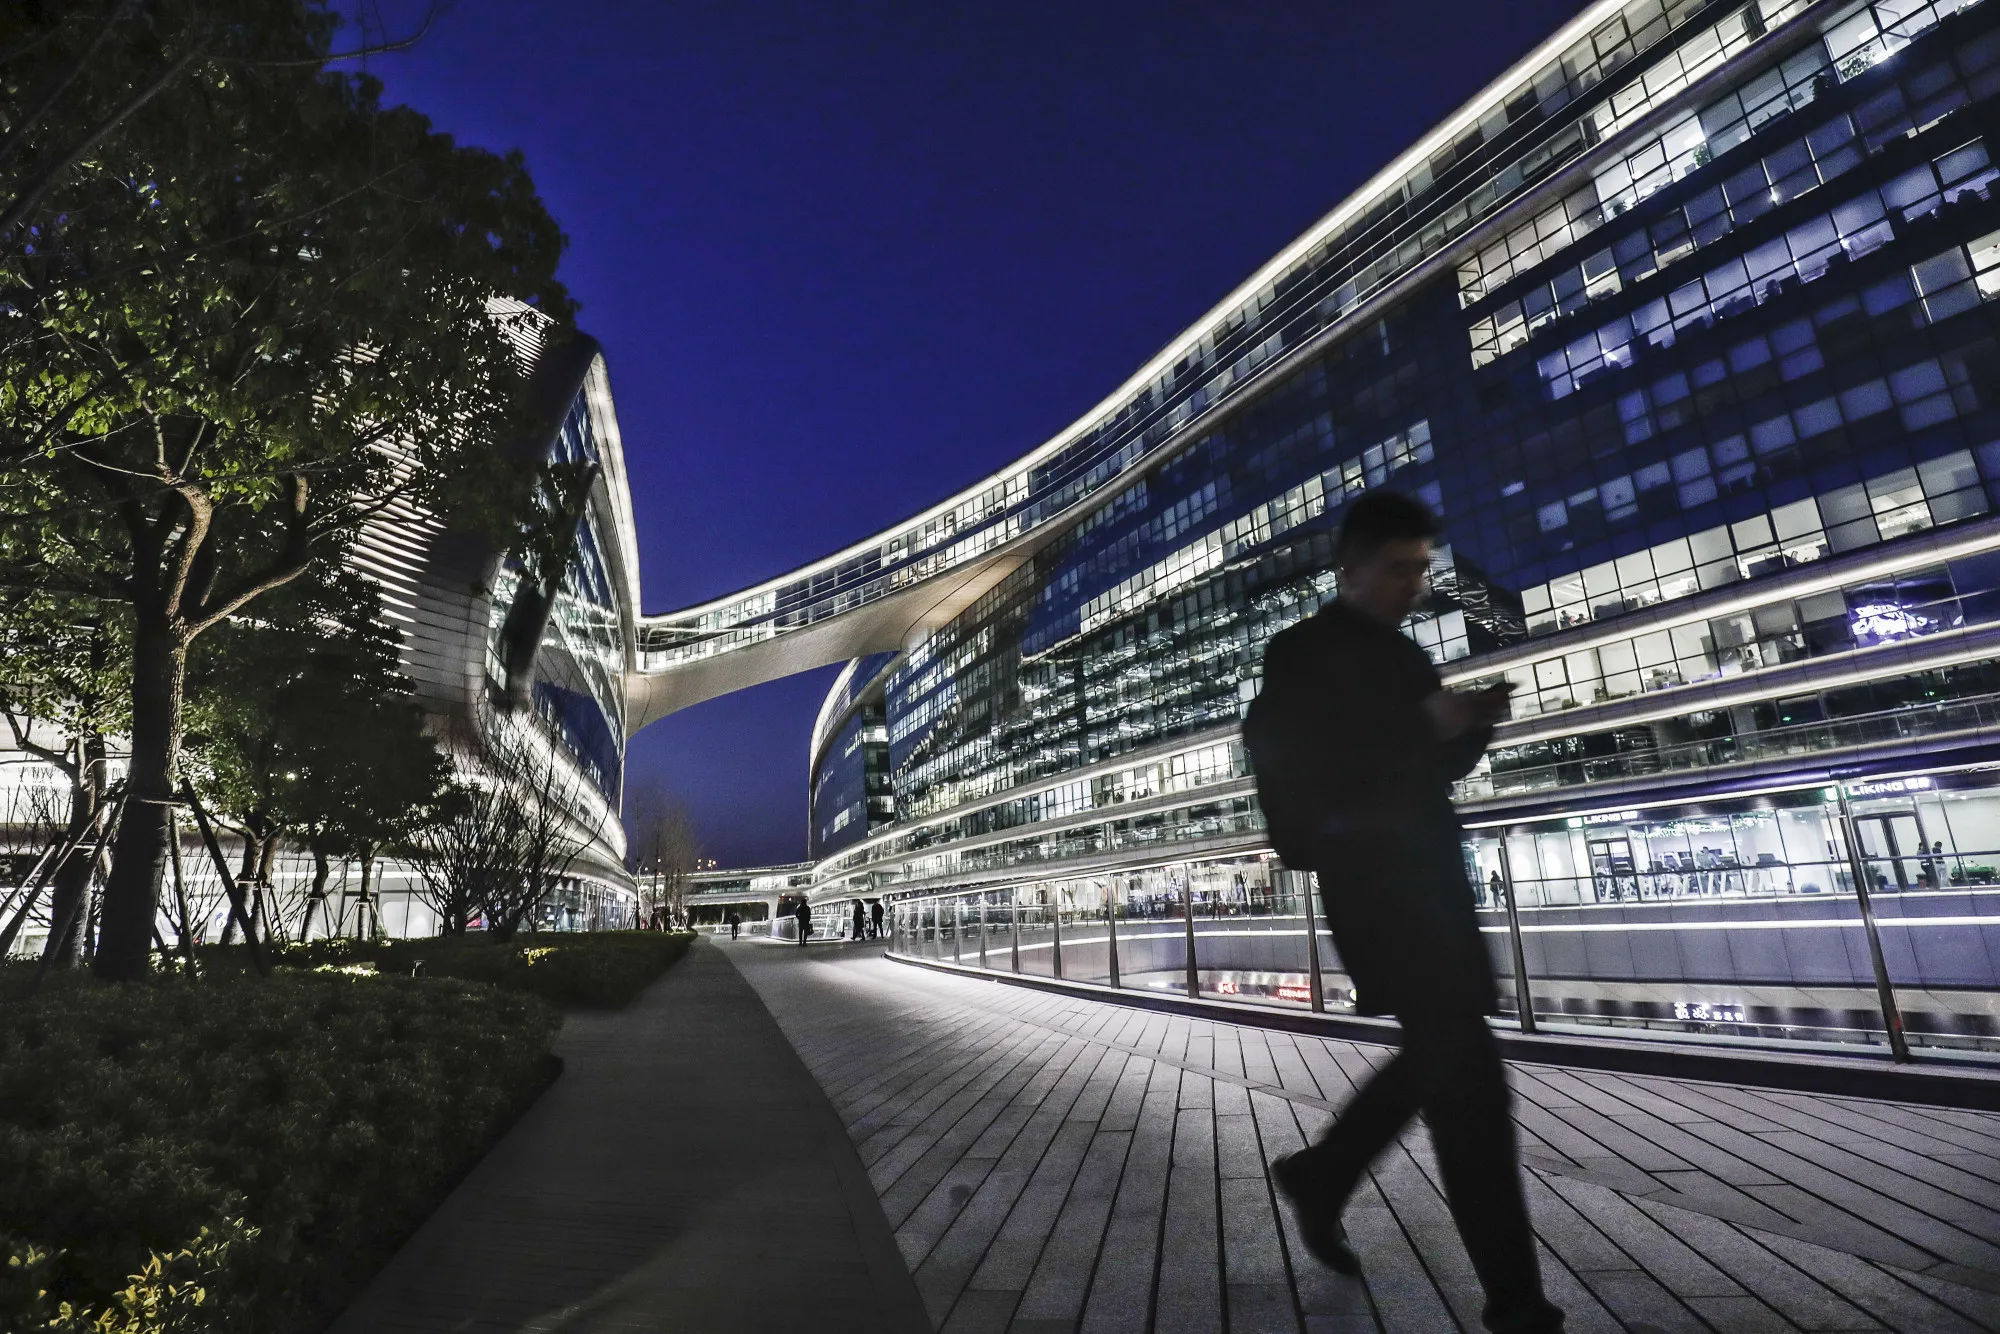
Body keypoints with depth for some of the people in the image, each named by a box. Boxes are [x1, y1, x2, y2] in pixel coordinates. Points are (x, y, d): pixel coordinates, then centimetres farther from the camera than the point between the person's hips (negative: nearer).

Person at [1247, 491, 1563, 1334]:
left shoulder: (1402, 654, 19)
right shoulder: (1303, 651, -4)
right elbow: (1294, 767, -16)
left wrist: (1469, 724, 1)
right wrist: (1424, 725, -19)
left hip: (1427, 870, 9)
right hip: (1369, 876, -9)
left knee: (1444, 1056, 15)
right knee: (1466, 1072, -9)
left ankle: (1319, 1175, 32)